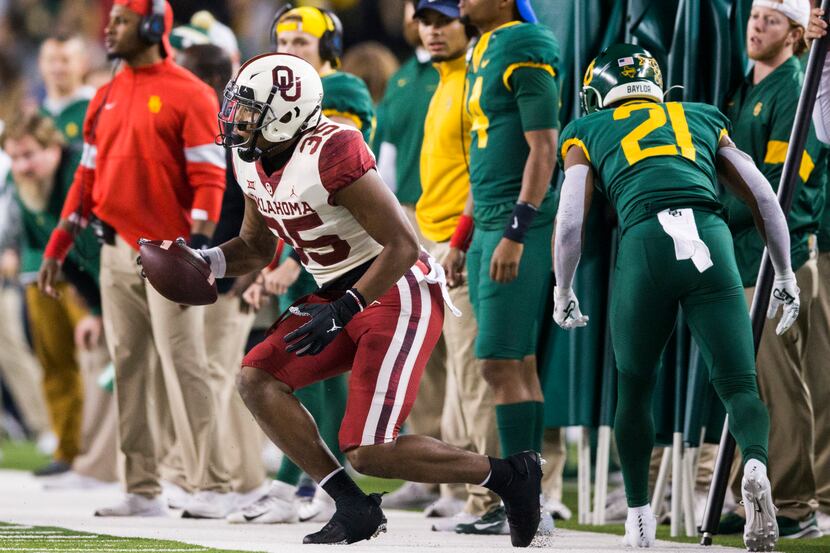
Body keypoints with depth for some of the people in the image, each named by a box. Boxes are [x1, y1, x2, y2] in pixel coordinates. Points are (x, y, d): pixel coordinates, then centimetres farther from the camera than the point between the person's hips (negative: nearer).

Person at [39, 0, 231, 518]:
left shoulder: (189, 94, -6)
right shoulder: (106, 98, 15)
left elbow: (209, 179, -11)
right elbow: (88, 178, 18)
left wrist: (198, 249, -22)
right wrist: (57, 248, 15)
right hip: (117, 251, 7)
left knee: (184, 367, -10)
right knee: (129, 370, 6)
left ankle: (212, 487, -9)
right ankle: (143, 490, 10)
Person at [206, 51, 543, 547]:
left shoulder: (330, 154, -25)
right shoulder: (253, 164, 3)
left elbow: (402, 246, -24)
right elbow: (256, 248, 20)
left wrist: (342, 310, -28)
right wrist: (204, 261, 0)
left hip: (399, 295, -9)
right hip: (342, 294, 9)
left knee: (370, 453, -14)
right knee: (256, 379, -5)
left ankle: (508, 474, 5)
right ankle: (354, 508, -1)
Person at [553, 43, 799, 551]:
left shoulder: (588, 133, 24)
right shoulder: (703, 119, 30)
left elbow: (570, 222, 15)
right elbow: (764, 198, 25)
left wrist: (564, 292, 29)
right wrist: (785, 276, 32)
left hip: (646, 242, -1)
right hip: (711, 241, 1)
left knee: (635, 388, 19)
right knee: (739, 386, 3)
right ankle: (757, 465, -28)